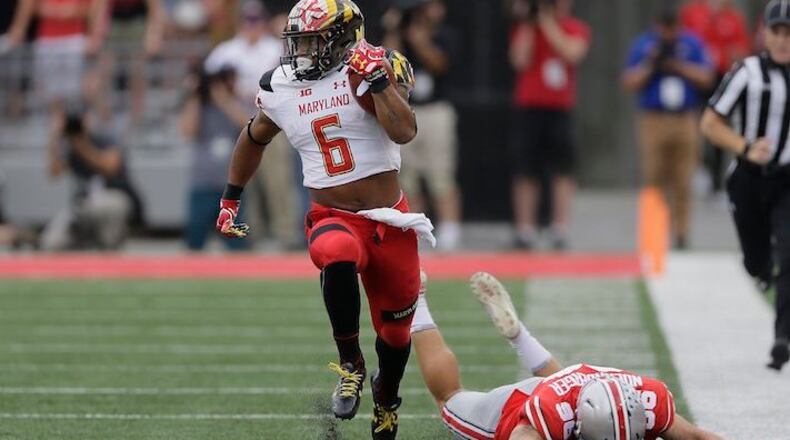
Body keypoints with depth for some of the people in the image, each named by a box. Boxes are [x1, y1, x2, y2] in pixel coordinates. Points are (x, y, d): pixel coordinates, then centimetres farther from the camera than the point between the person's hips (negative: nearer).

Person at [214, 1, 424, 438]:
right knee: (338, 256, -37)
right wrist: (230, 197, 28)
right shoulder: (280, 89, 2)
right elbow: (254, 137, 22)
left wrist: (376, 78, -30)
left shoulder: (377, 69, -9)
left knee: (396, 328, 13)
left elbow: (405, 132, -24)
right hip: (333, 219, 0)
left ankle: (385, 401, 43)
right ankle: (350, 364, -21)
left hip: (390, 221, 0)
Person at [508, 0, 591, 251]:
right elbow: (520, 61, -9)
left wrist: (547, 22, -11)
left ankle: (561, 230, -1)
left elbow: (572, 53, -13)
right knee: (525, 172, -1)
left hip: (560, 110, 1)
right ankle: (525, 230, 4)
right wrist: (526, 23, -8)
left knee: (563, 171, -4)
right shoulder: (525, 29, 6)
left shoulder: (576, 30, 8)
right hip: (528, 107, 0)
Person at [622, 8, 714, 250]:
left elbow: (706, 78, 1)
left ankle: (681, 233, 4)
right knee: (654, 180, -5)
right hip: (653, 119, 0)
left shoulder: (692, 44, 8)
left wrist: (678, 66, -8)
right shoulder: (643, 45, 7)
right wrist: (650, 66, -10)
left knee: (682, 183, -2)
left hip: (685, 120, 0)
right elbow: (629, 82, 3)